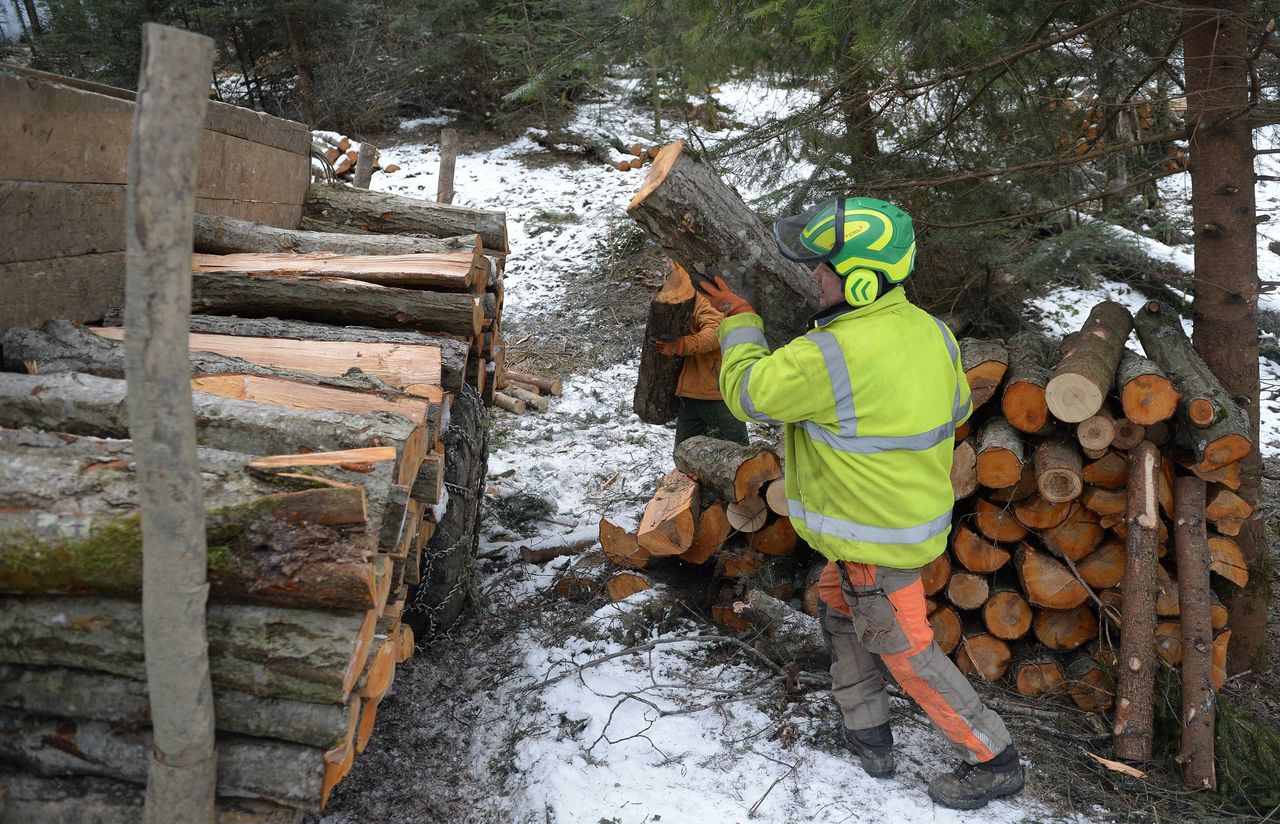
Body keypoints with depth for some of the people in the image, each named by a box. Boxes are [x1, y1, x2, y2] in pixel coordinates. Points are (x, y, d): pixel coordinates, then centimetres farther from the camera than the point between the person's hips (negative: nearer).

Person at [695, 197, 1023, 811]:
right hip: (921, 505, 9)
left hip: (875, 533, -9)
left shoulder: (827, 357, -30)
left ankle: (994, 760, 23)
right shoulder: (929, 330, -5)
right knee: (838, 601, 26)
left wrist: (740, 321, 1)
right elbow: (955, 406, 11)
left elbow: (747, 391, -14)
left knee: (903, 649, 9)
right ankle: (869, 735, 37)